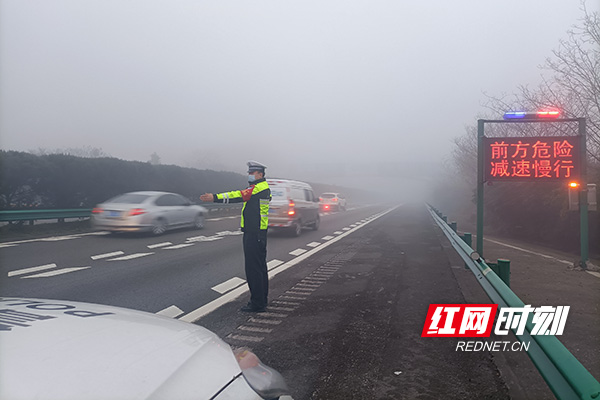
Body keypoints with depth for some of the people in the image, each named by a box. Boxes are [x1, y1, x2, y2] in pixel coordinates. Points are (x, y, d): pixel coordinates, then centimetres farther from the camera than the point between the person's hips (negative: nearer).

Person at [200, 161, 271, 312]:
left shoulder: (259, 188, -15)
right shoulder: (263, 187, 19)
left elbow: (239, 196, -25)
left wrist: (215, 197, -29)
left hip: (254, 234, -11)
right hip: (258, 233, 11)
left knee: (253, 268, -8)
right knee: (259, 266, 17)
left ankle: (257, 304, -3)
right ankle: (262, 299, 27)